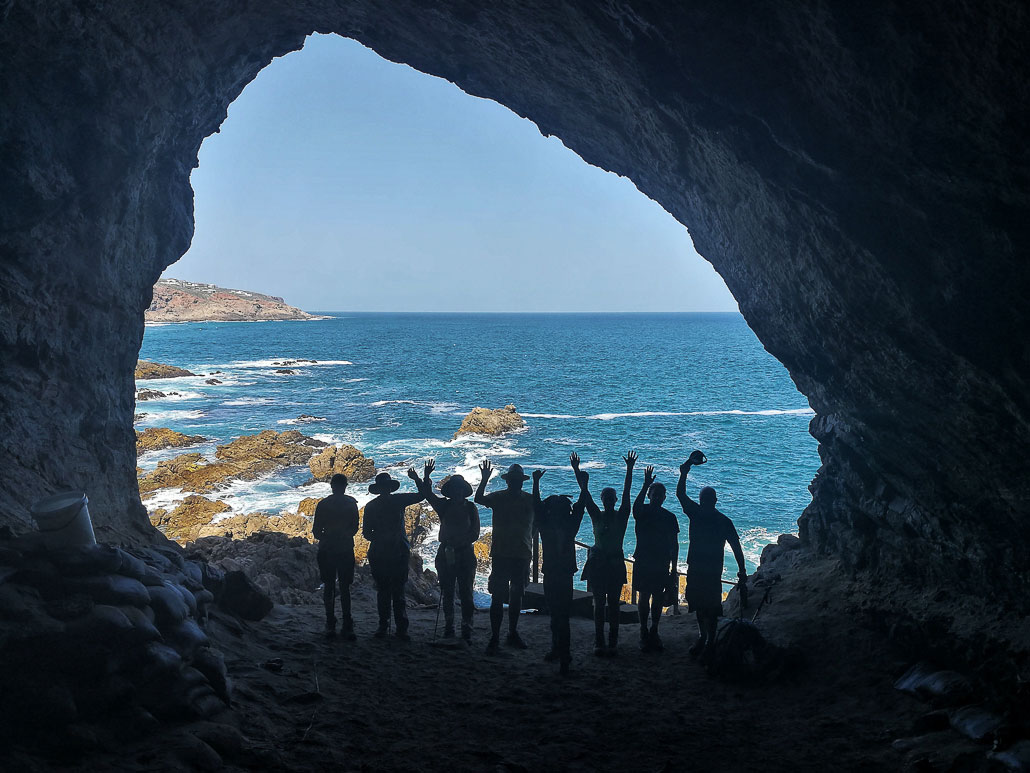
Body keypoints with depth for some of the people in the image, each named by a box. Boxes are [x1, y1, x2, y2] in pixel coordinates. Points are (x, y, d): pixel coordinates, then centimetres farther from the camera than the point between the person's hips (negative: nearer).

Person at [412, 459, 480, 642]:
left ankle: (466, 632, 1)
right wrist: (426, 477, -14)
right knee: (447, 594, 7)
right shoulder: (444, 506, 7)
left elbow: (475, 534, -3)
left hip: (465, 554, -2)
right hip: (445, 554, 2)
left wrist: (459, 542, -15)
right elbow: (427, 494, 1)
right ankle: (448, 630, 15)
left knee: (466, 594, -2)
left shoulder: (471, 508, 1)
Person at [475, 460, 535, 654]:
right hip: (500, 554, -3)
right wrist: (484, 480, -28)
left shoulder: (530, 500, 6)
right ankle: (494, 637, -3)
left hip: (522, 555, 3)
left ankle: (513, 634, 25)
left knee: (516, 595, 13)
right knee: (498, 597, -6)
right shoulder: (498, 497, 0)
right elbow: (479, 499, -18)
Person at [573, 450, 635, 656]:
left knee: (613, 604, 2)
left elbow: (627, 492, -5)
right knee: (599, 604, 3)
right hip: (597, 562, 0)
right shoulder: (597, 516, 0)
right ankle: (599, 642, 3)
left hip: (616, 563, 0)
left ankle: (613, 643, 2)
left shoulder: (621, 516, -1)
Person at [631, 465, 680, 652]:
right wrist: (646, 485, -38)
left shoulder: (669, 517, 6)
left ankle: (654, 631, 17)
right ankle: (644, 631, 10)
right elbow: (636, 505, -28)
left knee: (658, 597, 5)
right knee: (644, 596, 0)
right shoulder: (642, 512, -1)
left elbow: (674, 544, 8)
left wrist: (673, 567, 4)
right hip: (643, 561, -2)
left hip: (662, 563, 2)